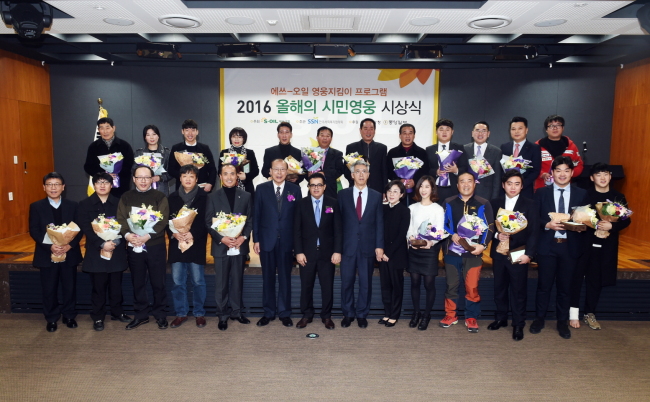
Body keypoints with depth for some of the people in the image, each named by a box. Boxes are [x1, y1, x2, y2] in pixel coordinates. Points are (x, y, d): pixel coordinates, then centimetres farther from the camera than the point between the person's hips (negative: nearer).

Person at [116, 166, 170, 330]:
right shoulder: (126, 197, 9)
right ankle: (141, 314, 24)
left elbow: (163, 220, -9)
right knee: (138, 282, 11)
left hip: (155, 246, -2)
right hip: (133, 246, 2)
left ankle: (160, 314, 19)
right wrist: (127, 234, -18)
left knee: (158, 282, 4)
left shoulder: (159, 197, 1)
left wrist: (148, 236, -21)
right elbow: (121, 219, 2)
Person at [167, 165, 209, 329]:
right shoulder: (173, 197, 9)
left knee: (198, 281, 4)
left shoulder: (203, 197, -1)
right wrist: (173, 234, -11)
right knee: (178, 282, 8)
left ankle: (199, 313, 18)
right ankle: (181, 313, 21)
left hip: (196, 245, -3)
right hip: (176, 244, 3)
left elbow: (206, 221, -5)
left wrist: (193, 234, -18)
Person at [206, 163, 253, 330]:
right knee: (221, 283, 5)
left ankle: (236, 311, 23)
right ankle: (223, 315, 17)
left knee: (237, 281, 10)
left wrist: (244, 237, -10)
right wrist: (221, 239, -13)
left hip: (240, 245, 1)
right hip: (220, 246, -1)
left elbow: (251, 220, 5)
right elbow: (208, 222, 0)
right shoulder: (213, 197, 3)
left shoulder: (246, 196, 6)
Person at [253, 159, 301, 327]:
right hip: (267, 240, 1)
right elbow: (256, 215, 2)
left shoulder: (295, 189, 2)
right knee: (268, 278, 9)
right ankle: (268, 312, 22)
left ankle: (284, 313, 19)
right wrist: (256, 239, -3)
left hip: (286, 240, 0)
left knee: (285, 278, 7)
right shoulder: (262, 189, 3)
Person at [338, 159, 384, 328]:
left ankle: (362, 314, 23)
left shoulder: (376, 196, 6)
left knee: (366, 282, 8)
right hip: (348, 245, 0)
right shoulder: (343, 194, 3)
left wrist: (379, 246, -4)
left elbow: (379, 223, 3)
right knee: (346, 281, 7)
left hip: (368, 246, 1)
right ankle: (348, 313, 23)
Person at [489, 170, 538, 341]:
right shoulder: (495, 203, 9)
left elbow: (533, 232, -3)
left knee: (518, 290, 2)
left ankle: (518, 325, 14)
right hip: (498, 252, 3)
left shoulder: (529, 205, 1)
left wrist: (528, 254, -11)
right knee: (499, 288, 11)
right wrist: (497, 235, -11)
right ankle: (501, 318, 26)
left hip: (518, 254, -3)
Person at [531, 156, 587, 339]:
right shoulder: (541, 192, 3)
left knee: (565, 286, 10)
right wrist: (547, 224, -17)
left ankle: (562, 322, 25)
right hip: (547, 245, -1)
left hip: (570, 246, 1)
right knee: (544, 285, 7)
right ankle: (539, 319, 23)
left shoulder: (581, 194, 6)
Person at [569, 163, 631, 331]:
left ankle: (589, 313, 23)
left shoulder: (618, 197, 6)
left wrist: (611, 226, -15)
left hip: (607, 246, 3)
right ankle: (574, 313, 9)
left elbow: (626, 220, 4)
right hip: (584, 243, -2)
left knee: (596, 281, 10)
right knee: (577, 278, -1)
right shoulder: (584, 195, -2)